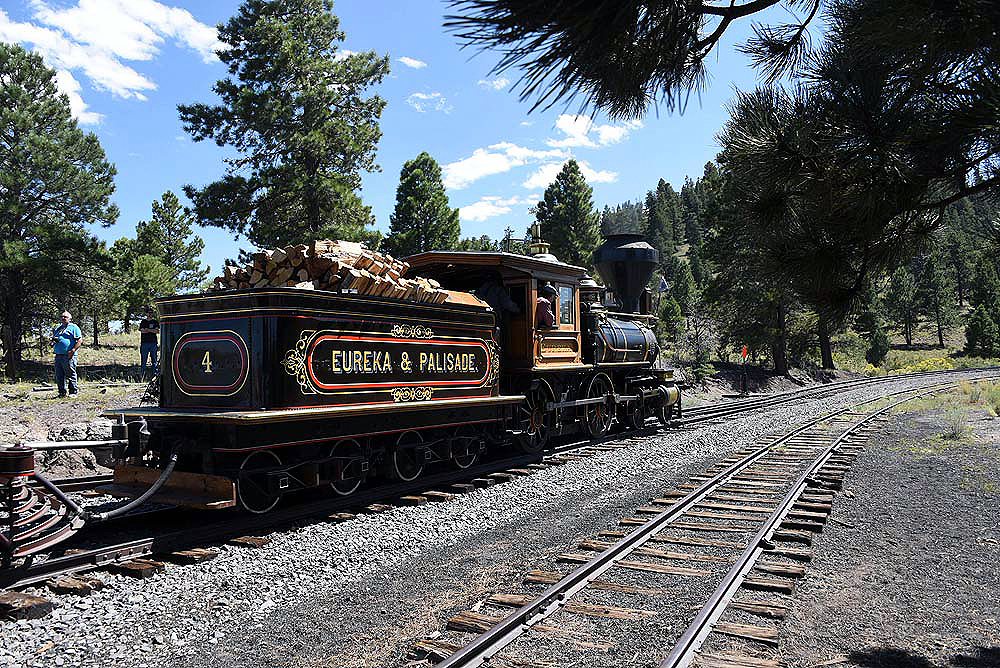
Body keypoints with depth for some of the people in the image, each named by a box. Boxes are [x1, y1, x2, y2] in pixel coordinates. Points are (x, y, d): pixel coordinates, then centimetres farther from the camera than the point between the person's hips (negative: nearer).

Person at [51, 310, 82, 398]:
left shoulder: (73, 327, 1)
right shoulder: (57, 328, 22)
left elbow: (79, 340, -8)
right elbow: (53, 339, 31)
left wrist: (72, 351, -17)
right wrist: (53, 341, 5)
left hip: (68, 356, -7)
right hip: (58, 355, 7)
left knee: (71, 375, -6)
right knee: (59, 376, 9)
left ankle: (73, 392, -1)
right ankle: (62, 392, 16)